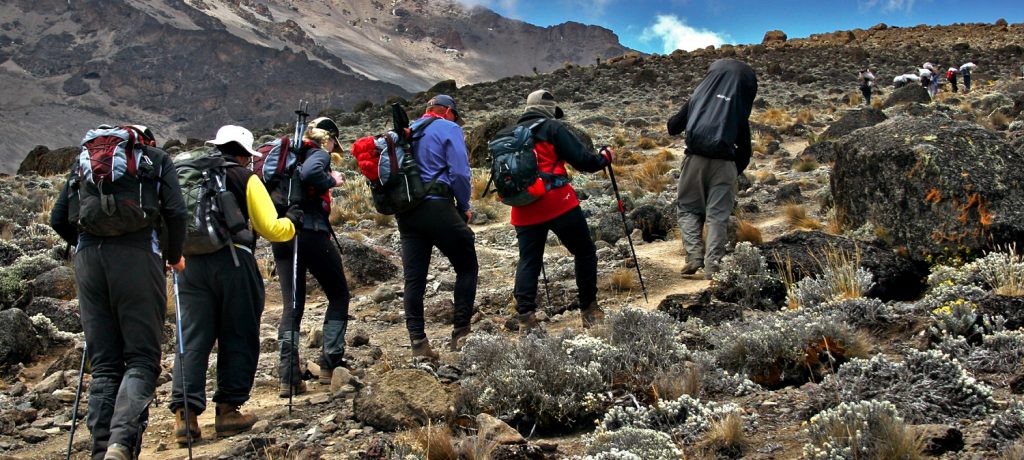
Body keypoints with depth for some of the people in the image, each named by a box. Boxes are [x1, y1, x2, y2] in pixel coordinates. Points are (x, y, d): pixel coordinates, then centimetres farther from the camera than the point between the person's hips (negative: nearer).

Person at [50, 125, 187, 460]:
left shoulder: (85, 159, 25)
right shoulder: (156, 159, 16)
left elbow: (58, 220, 19)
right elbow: (175, 211, 1)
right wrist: (173, 256, 15)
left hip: (88, 258, 4)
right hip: (137, 255, -3)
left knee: (103, 364, 8)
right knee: (142, 358, -2)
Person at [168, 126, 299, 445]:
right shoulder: (246, 179, 4)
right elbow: (271, 229, 3)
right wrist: (291, 222, 20)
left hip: (191, 263, 4)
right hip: (232, 262, -4)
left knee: (192, 339, 3)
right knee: (238, 339, 7)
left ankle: (184, 413, -6)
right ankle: (228, 411, 9)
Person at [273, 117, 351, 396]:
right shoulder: (319, 154, -1)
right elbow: (309, 173, -24)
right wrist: (331, 181, -7)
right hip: (310, 232, -6)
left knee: (292, 305, 7)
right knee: (338, 296, 11)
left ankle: (289, 377, -1)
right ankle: (330, 363, 5)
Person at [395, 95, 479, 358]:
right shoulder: (449, 129, 1)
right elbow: (459, 173, -9)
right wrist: (464, 208, 3)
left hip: (405, 211, 6)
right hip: (437, 207, -6)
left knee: (413, 277, 5)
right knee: (467, 267, 8)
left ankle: (417, 341, 1)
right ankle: (461, 333, 3)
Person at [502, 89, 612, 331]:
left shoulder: (507, 135, 16)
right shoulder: (552, 128, -2)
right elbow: (582, 159, -6)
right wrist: (604, 157, 11)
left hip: (524, 210, 5)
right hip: (558, 203, -5)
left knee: (528, 261, 10)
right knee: (584, 252, 11)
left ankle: (525, 317, -3)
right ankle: (589, 310, 13)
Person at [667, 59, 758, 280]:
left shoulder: (699, 96, 7)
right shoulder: (739, 103, 8)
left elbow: (673, 127, 13)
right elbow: (744, 145, 9)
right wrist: (737, 170, 21)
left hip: (696, 158, 0)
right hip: (724, 162, 0)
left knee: (688, 207, 14)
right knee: (718, 214, 4)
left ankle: (694, 253, -3)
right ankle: (712, 265, -2)